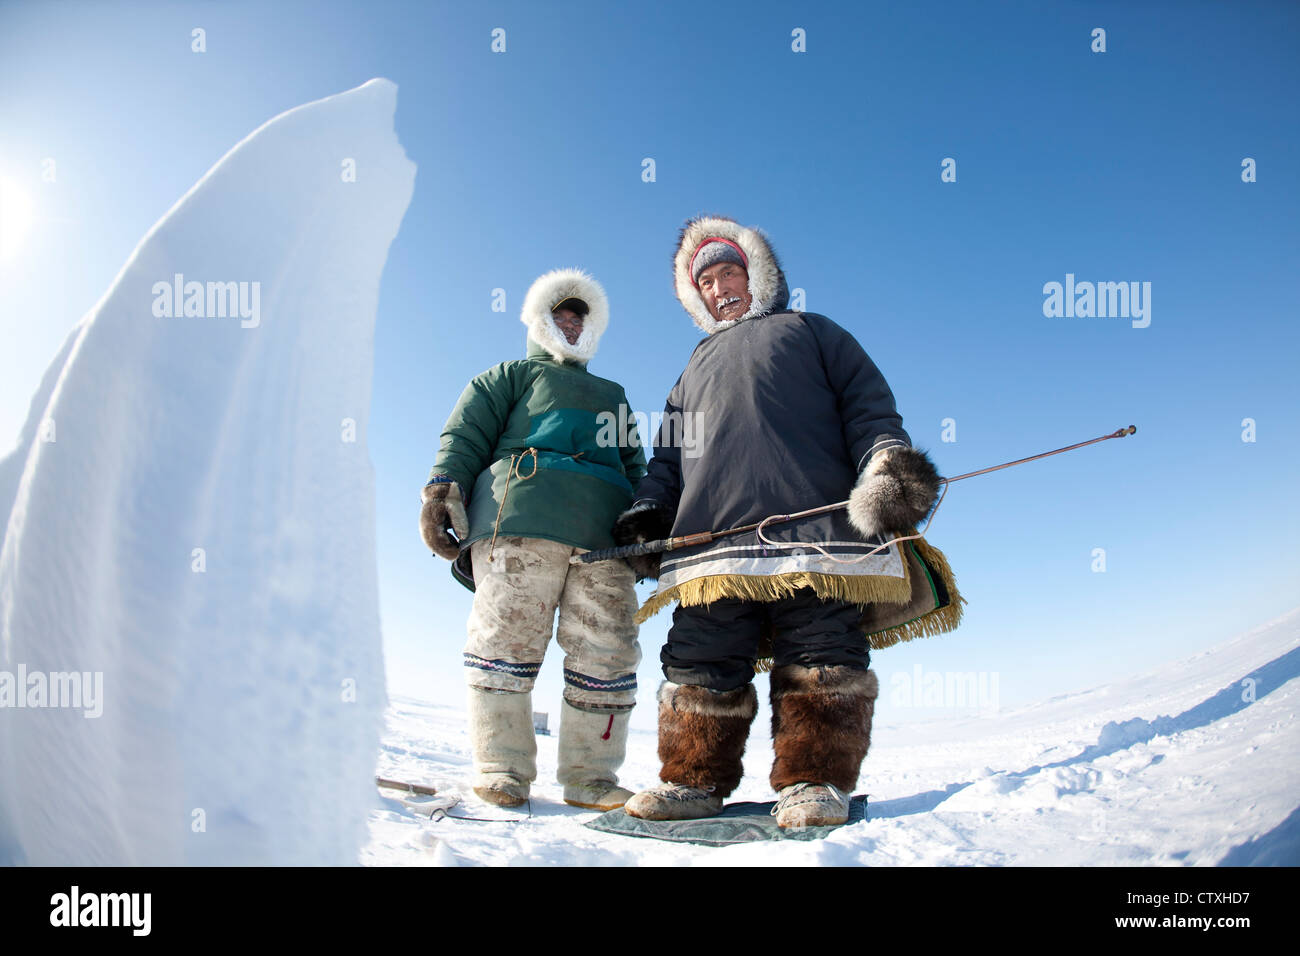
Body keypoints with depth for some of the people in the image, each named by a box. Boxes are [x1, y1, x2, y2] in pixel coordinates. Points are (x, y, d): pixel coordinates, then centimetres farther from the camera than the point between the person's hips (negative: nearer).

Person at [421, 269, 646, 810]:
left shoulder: (612, 395, 39)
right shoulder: (511, 377, 26)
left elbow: (634, 467, 33)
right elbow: (465, 436, 12)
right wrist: (443, 489, -6)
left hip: (607, 532, 4)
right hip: (521, 516, -3)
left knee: (607, 652, -6)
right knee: (508, 636, -13)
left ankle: (590, 776, -1)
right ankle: (501, 769, -4)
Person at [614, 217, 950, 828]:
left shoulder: (811, 332, 25)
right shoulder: (695, 370, 36)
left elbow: (866, 404, 12)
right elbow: (667, 455, 32)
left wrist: (887, 459, -8)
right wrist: (648, 511, 13)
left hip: (814, 523, -3)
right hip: (711, 536, 3)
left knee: (819, 654, -10)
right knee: (701, 662, -4)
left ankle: (815, 781, -1)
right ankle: (695, 779, 5)